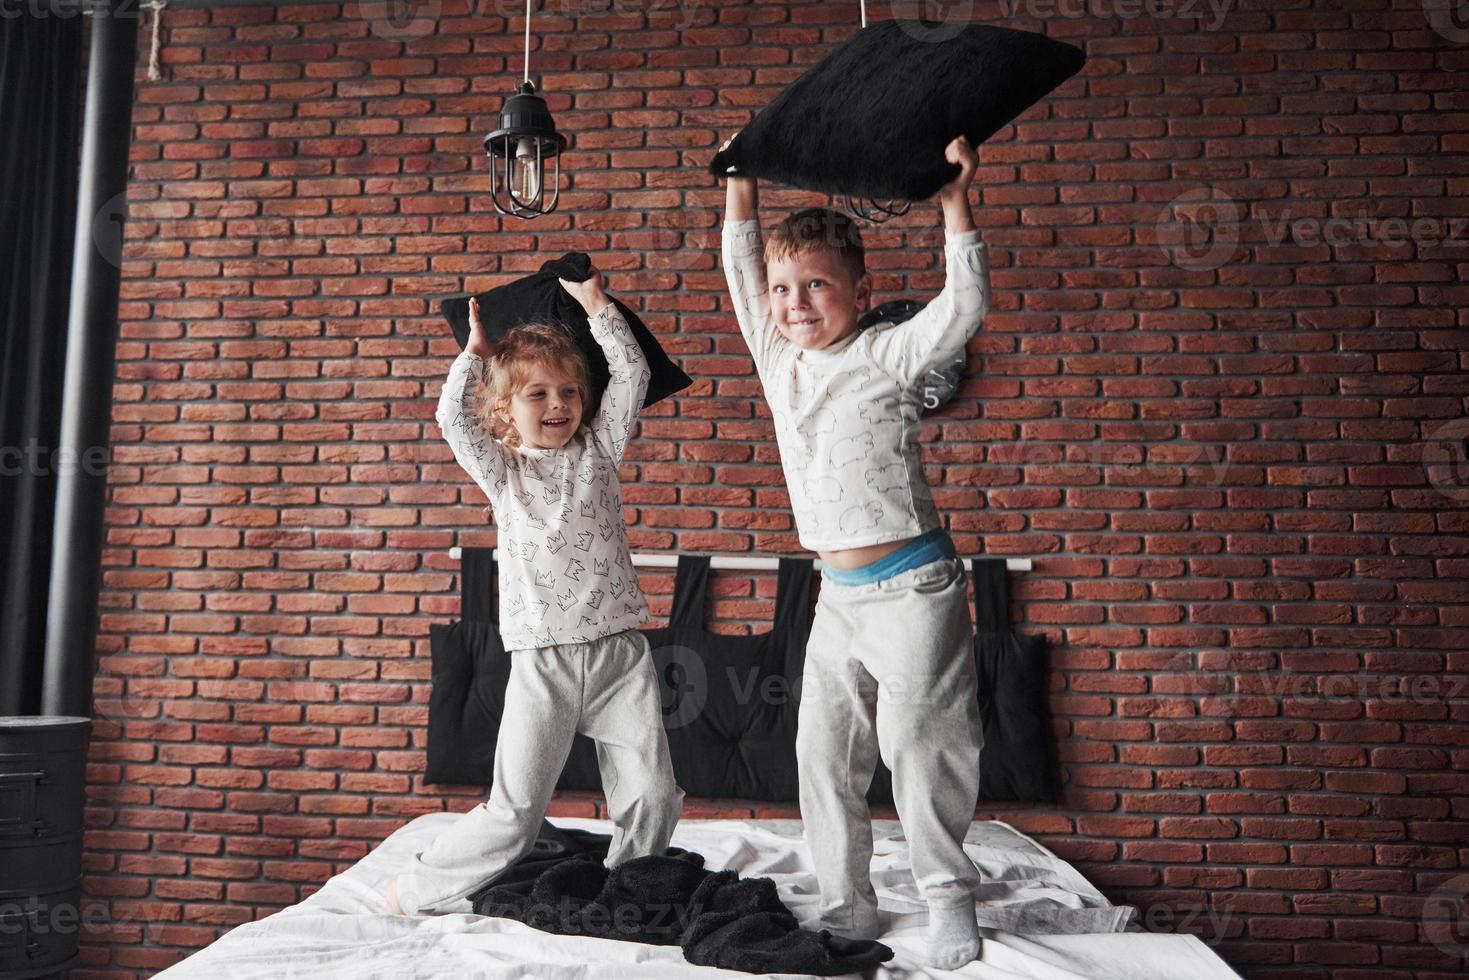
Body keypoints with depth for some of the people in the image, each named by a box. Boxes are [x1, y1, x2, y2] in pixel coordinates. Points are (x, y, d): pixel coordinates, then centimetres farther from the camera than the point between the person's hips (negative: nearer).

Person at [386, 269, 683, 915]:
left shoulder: (598, 450, 12)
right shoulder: (502, 471, 10)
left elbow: (632, 373, 4)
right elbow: (453, 416, -6)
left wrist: (594, 302, 7)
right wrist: (476, 347, 6)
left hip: (618, 650, 2)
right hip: (542, 660, -1)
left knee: (653, 799, -2)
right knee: (515, 808, 1)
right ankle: (418, 889, 23)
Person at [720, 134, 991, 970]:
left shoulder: (888, 355, -5)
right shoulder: (779, 360, 10)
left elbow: (965, 304, -17)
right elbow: (742, 271, 15)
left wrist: (954, 202, -20)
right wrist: (743, 186, 11)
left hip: (913, 584, -6)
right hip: (838, 591, 6)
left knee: (920, 740, -4)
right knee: (825, 751, 6)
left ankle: (951, 897, 15)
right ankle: (850, 905, 20)